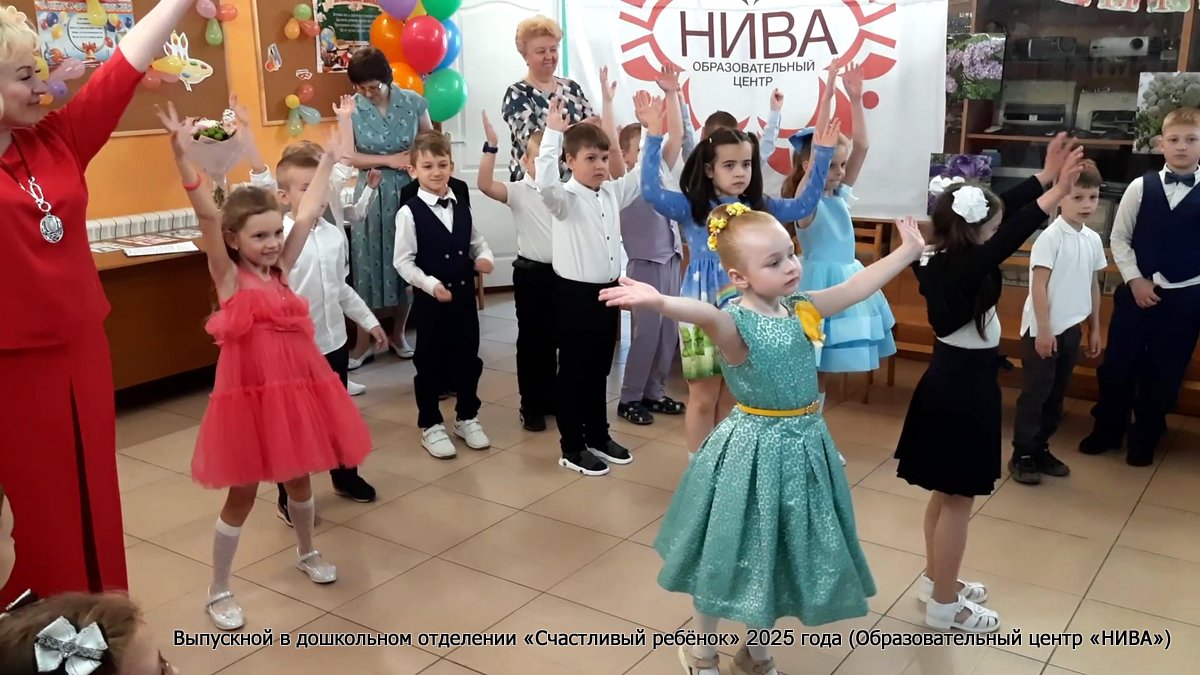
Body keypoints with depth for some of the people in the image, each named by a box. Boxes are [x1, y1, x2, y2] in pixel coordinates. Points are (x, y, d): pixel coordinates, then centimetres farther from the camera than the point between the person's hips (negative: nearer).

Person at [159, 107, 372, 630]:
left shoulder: (281, 271, 4)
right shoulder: (230, 278, -9)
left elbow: (308, 214, 7)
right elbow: (208, 217, -24)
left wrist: (330, 158, 11)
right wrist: (182, 156, -37)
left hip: (298, 387, 5)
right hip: (251, 392, -5)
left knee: (299, 476, 21)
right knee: (243, 494, 5)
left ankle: (307, 554, 46)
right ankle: (218, 592, 21)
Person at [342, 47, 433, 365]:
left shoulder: (412, 102, -3)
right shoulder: (351, 109, -6)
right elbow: (348, 157, -7)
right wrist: (389, 160, -15)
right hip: (372, 193, -1)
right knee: (369, 264, 3)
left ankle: (398, 334, 24)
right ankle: (364, 340, 13)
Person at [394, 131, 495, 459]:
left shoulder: (462, 209, 7)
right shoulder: (409, 213, -11)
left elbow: (477, 242, 15)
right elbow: (403, 261, -12)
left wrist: (484, 258, -7)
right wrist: (431, 284, -24)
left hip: (465, 295, 5)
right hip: (431, 299, -5)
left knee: (468, 358, 13)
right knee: (430, 362, 6)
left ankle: (467, 418, 30)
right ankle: (430, 426, 21)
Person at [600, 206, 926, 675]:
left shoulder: (802, 309, 1)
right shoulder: (736, 323, -22)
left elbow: (856, 287, 12)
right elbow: (706, 315, -44)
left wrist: (907, 251, 15)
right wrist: (660, 302, -66)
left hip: (804, 445, 7)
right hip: (755, 450, -6)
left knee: (786, 554, 18)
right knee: (734, 554, 11)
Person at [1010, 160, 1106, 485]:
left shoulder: (1093, 239, 6)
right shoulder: (1050, 237, -15)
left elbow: (1093, 285, 14)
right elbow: (1038, 285, -16)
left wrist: (1095, 329, 15)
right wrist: (1043, 329, -18)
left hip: (1072, 329, 7)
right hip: (1043, 329, -7)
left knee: (1056, 394, 14)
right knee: (1035, 393, 1)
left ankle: (1041, 449, 25)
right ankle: (1022, 455, 10)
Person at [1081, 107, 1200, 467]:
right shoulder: (1141, 187, -2)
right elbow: (1119, 238, 2)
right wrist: (1135, 280, -6)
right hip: (1137, 291, 1)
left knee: (1164, 374, 10)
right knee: (1116, 366, 8)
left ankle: (1145, 439, 27)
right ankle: (1106, 430, 27)